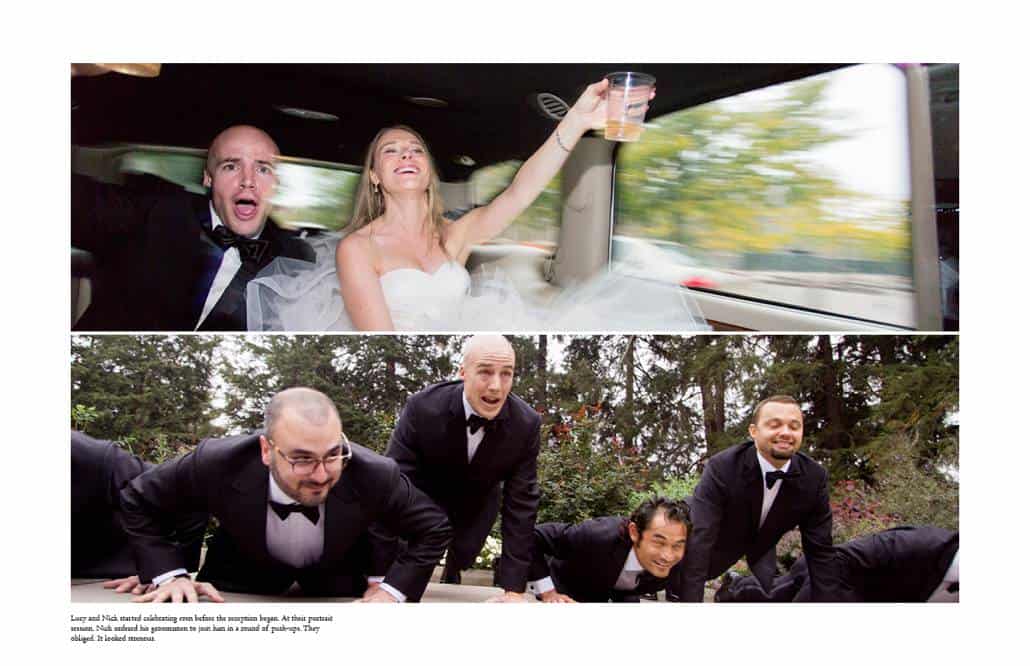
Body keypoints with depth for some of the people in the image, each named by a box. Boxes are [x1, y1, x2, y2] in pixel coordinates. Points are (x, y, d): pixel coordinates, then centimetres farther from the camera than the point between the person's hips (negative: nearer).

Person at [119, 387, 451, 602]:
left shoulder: (374, 475, -34)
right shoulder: (218, 464, -34)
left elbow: (434, 528, -15)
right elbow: (138, 500, -14)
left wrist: (392, 591, -25)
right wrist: (168, 574, -23)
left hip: (338, 580, 0)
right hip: (243, 574, 0)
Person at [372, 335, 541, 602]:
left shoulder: (526, 424, -29)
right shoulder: (422, 408, -35)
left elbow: (520, 503, -23)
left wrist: (514, 588, -25)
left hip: (478, 502, 2)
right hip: (427, 495, -2)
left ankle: (451, 574, 38)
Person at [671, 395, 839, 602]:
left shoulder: (814, 477, -26)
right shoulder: (721, 467, -37)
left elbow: (820, 549, -18)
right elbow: (700, 538, -41)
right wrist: (690, 601, -47)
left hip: (763, 542, 3)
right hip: (721, 541, -3)